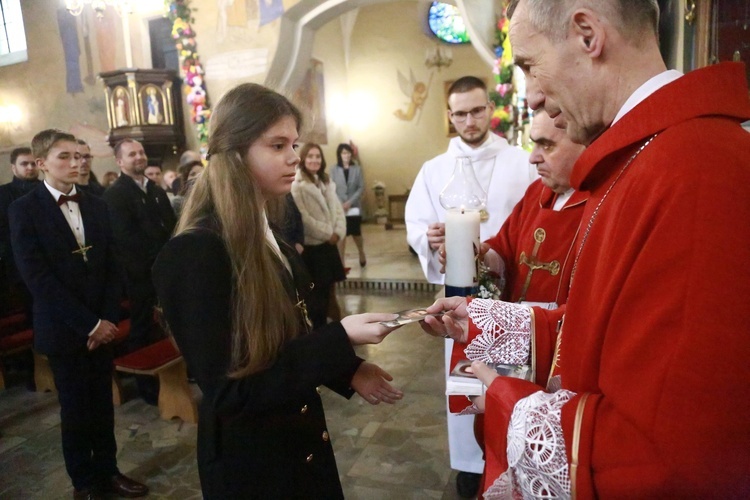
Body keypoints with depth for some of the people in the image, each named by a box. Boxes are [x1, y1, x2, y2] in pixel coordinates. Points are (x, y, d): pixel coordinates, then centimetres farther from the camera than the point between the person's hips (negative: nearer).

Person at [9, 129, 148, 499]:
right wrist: (88, 324, -16)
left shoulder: (96, 205, 7)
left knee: (102, 405, 13)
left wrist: (107, 318, -5)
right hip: (63, 329, -4)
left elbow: (111, 266, 6)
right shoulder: (24, 210, -8)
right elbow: (38, 277, -14)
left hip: (102, 325, 4)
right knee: (75, 409, 9)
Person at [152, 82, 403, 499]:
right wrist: (340, 340, -28)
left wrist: (346, 370, -5)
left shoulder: (267, 237, 3)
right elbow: (229, 390, -25)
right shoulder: (194, 253, -25)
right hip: (248, 462, -7)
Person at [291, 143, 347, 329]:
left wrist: (338, 232, -7)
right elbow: (303, 218, -18)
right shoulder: (297, 185, -11)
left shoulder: (326, 182, 13)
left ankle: (323, 328, 28)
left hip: (329, 244, 8)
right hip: (311, 246, -7)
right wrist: (327, 233, -14)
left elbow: (338, 209, 9)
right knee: (316, 294, 1)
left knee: (329, 287, 14)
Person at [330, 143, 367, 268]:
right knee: (341, 235, -2)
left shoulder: (357, 169, 1)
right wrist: (340, 204, -15)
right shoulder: (334, 170, 0)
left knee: (356, 234, 10)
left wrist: (350, 202, -13)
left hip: (354, 207, 1)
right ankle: (342, 263, 6)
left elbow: (361, 187, -3)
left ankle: (362, 254, 38)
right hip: (339, 207, -1)